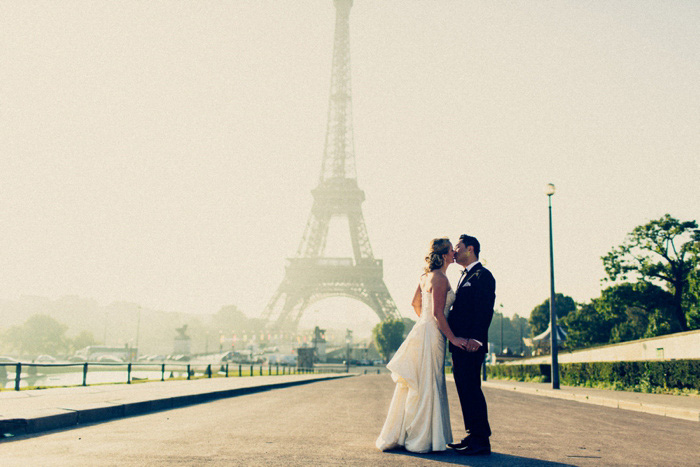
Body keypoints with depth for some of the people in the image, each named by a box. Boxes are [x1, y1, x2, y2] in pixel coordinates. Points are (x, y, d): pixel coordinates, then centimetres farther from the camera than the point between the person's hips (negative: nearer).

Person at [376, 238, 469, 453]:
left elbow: (416, 303, 24)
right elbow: (438, 313, -19)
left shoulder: (427, 276, 13)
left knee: (414, 386, 14)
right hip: (431, 336, -9)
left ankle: (397, 435, 21)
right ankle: (419, 440, 5)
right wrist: (452, 338, -15)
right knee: (425, 387, -3)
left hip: (423, 330, 9)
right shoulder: (439, 278, -15)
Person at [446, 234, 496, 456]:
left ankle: (481, 441, -5)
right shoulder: (465, 276, 22)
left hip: (471, 344, -10)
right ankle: (473, 436, 19)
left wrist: (475, 338, -25)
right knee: (465, 390, 12)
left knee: (471, 390, -9)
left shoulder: (482, 275, -8)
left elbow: (485, 309, -17)